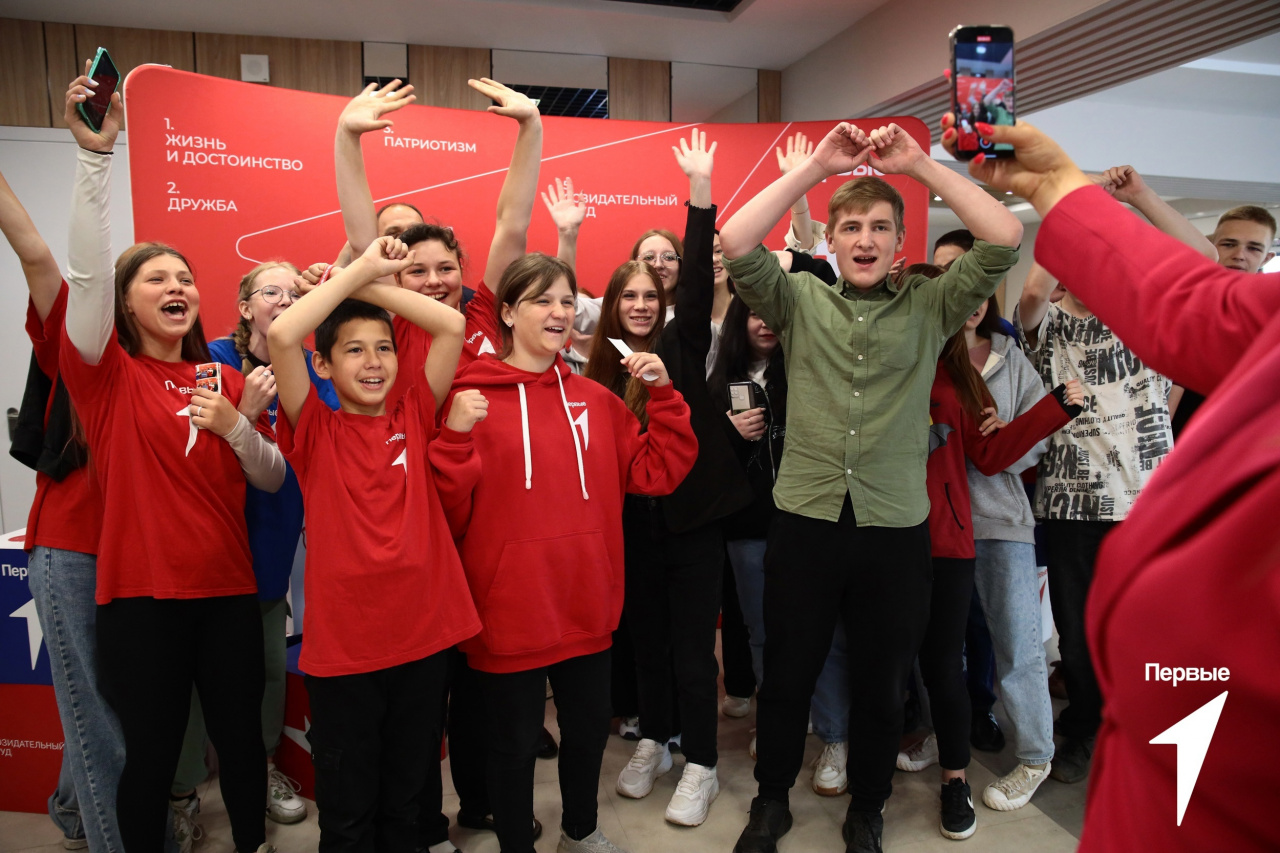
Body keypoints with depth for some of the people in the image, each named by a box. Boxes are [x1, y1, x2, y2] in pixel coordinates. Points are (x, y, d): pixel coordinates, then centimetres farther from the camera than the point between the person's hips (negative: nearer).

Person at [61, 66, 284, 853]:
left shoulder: (226, 380, 8)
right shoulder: (108, 375, -3)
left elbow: (273, 480, 6)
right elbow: (87, 271, -19)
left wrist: (236, 426, -13)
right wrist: (96, 154, -29)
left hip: (229, 590, 4)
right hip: (142, 595, -3)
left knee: (241, 735, 15)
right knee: (153, 752, 8)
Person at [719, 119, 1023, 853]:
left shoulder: (931, 307, 4)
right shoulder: (800, 300, 4)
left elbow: (1007, 239, -6)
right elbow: (736, 244, -10)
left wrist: (921, 165, -7)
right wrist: (817, 166, -11)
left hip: (897, 529, 1)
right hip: (805, 522, 0)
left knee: (883, 686, 16)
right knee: (787, 679, 14)